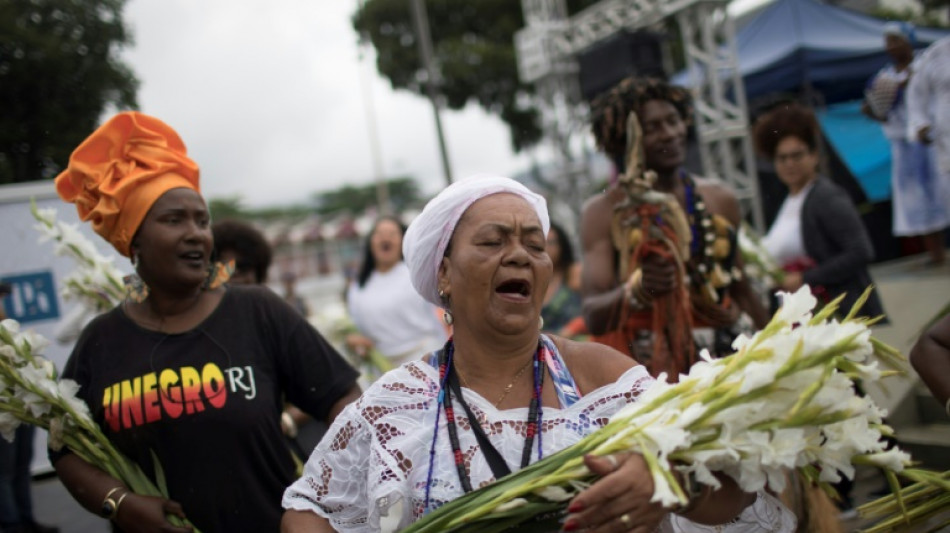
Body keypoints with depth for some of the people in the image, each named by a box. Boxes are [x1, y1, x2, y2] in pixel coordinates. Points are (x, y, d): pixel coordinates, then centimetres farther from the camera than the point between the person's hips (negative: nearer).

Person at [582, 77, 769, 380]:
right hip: (652, 368, -3)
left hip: (728, 357, 4)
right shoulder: (604, 211, -3)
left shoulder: (720, 200, 9)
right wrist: (637, 289, -28)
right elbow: (594, 316, -10)